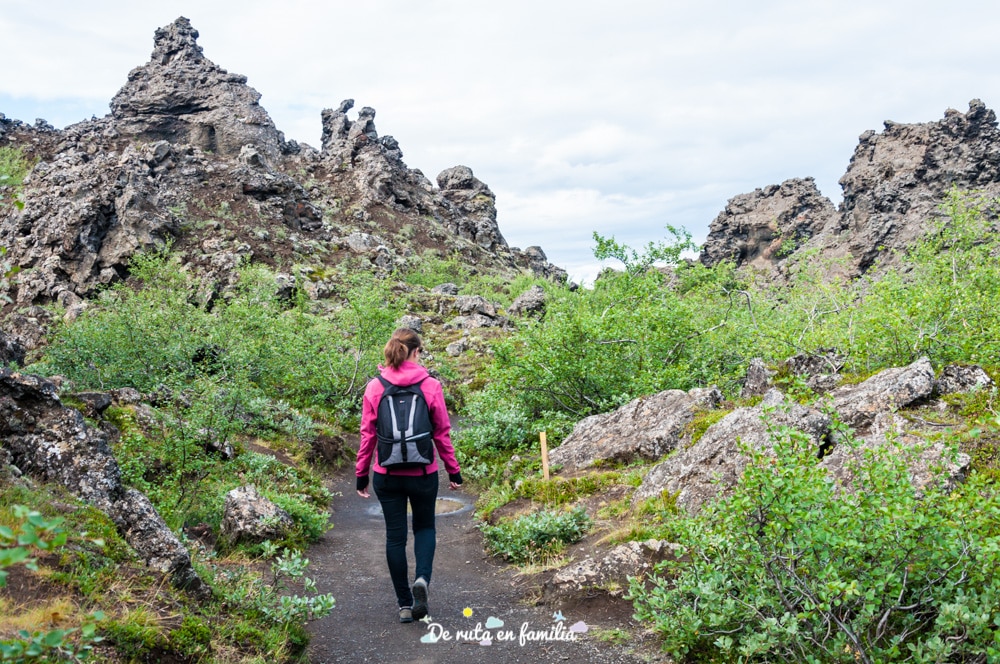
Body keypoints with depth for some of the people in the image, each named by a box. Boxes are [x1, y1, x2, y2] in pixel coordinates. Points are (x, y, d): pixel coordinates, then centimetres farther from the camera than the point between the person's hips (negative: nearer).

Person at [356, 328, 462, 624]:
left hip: (386, 475, 1)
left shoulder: (374, 388, -4)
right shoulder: (430, 386, -8)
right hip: (423, 474, -1)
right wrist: (454, 471, 7)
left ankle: (405, 604, 16)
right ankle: (422, 578, -6)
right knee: (425, 527, 20)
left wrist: (361, 474, 9)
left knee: (395, 535, 11)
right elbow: (442, 433, -3)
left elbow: (367, 435, -1)